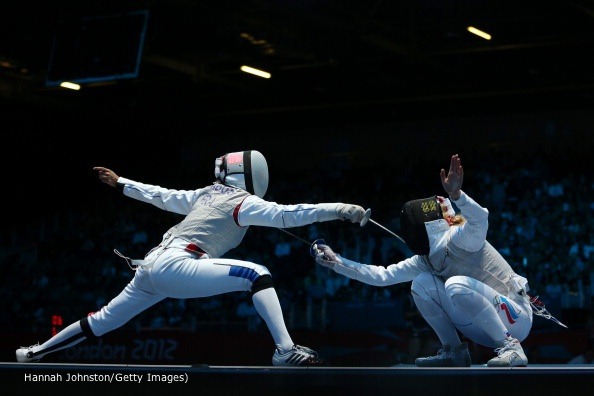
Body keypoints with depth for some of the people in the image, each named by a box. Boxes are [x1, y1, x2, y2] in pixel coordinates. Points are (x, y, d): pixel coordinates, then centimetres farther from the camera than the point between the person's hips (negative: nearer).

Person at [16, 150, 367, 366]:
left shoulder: (209, 193, 21)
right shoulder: (242, 201, -1)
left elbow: (163, 196, 30)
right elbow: (285, 214, -16)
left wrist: (121, 184, 43)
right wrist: (338, 209, -21)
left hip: (152, 266, 9)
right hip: (172, 266, -9)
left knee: (103, 322, 24)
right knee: (257, 274, -19)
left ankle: (34, 352, 36)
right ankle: (286, 350, -35)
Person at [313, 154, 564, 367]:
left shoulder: (458, 237, -18)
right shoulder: (424, 261, 6)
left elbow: (480, 218, -39)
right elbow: (381, 276, 8)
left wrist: (456, 193, -57)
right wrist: (335, 262, 4)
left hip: (515, 317, -7)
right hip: (484, 326, 7)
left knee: (456, 284, -33)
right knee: (421, 283, -4)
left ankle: (511, 348, -23)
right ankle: (454, 351, 3)